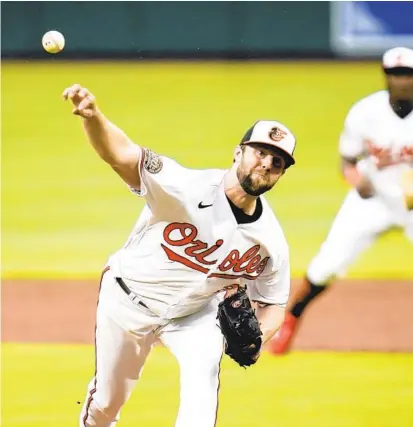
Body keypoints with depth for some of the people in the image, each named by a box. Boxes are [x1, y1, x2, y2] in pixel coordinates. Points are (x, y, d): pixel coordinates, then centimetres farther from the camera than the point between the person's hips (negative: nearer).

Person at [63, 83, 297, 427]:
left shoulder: (271, 241, -18)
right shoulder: (188, 188, -32)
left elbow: (273, 303, -1)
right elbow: (121, 154, -46)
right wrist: (93, 117, -69)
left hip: (196, 312, 2)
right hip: (130, 300, -2)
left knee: (203, 373, -28)